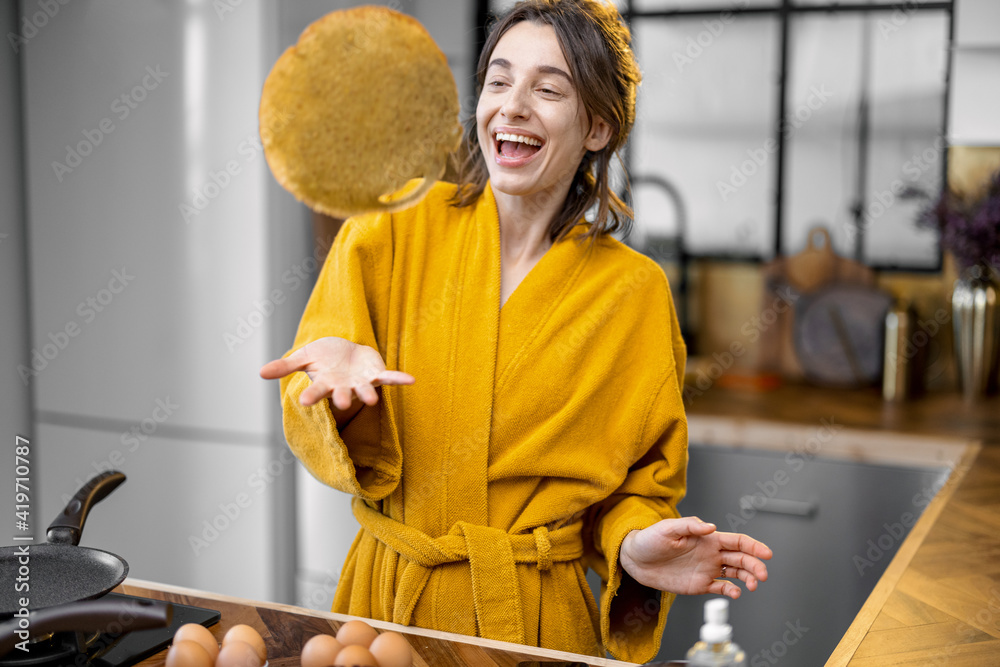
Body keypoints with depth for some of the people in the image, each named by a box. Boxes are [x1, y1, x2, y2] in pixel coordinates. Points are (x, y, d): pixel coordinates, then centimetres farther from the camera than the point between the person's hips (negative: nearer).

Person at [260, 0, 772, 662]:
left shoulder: (634, 291, -6)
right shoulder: (393, 228, -6)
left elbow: (641, 480, 1)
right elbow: (313, 429, -7)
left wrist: (633, 543, -20)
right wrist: (347, 384, -28)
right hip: (389, 601, 1)